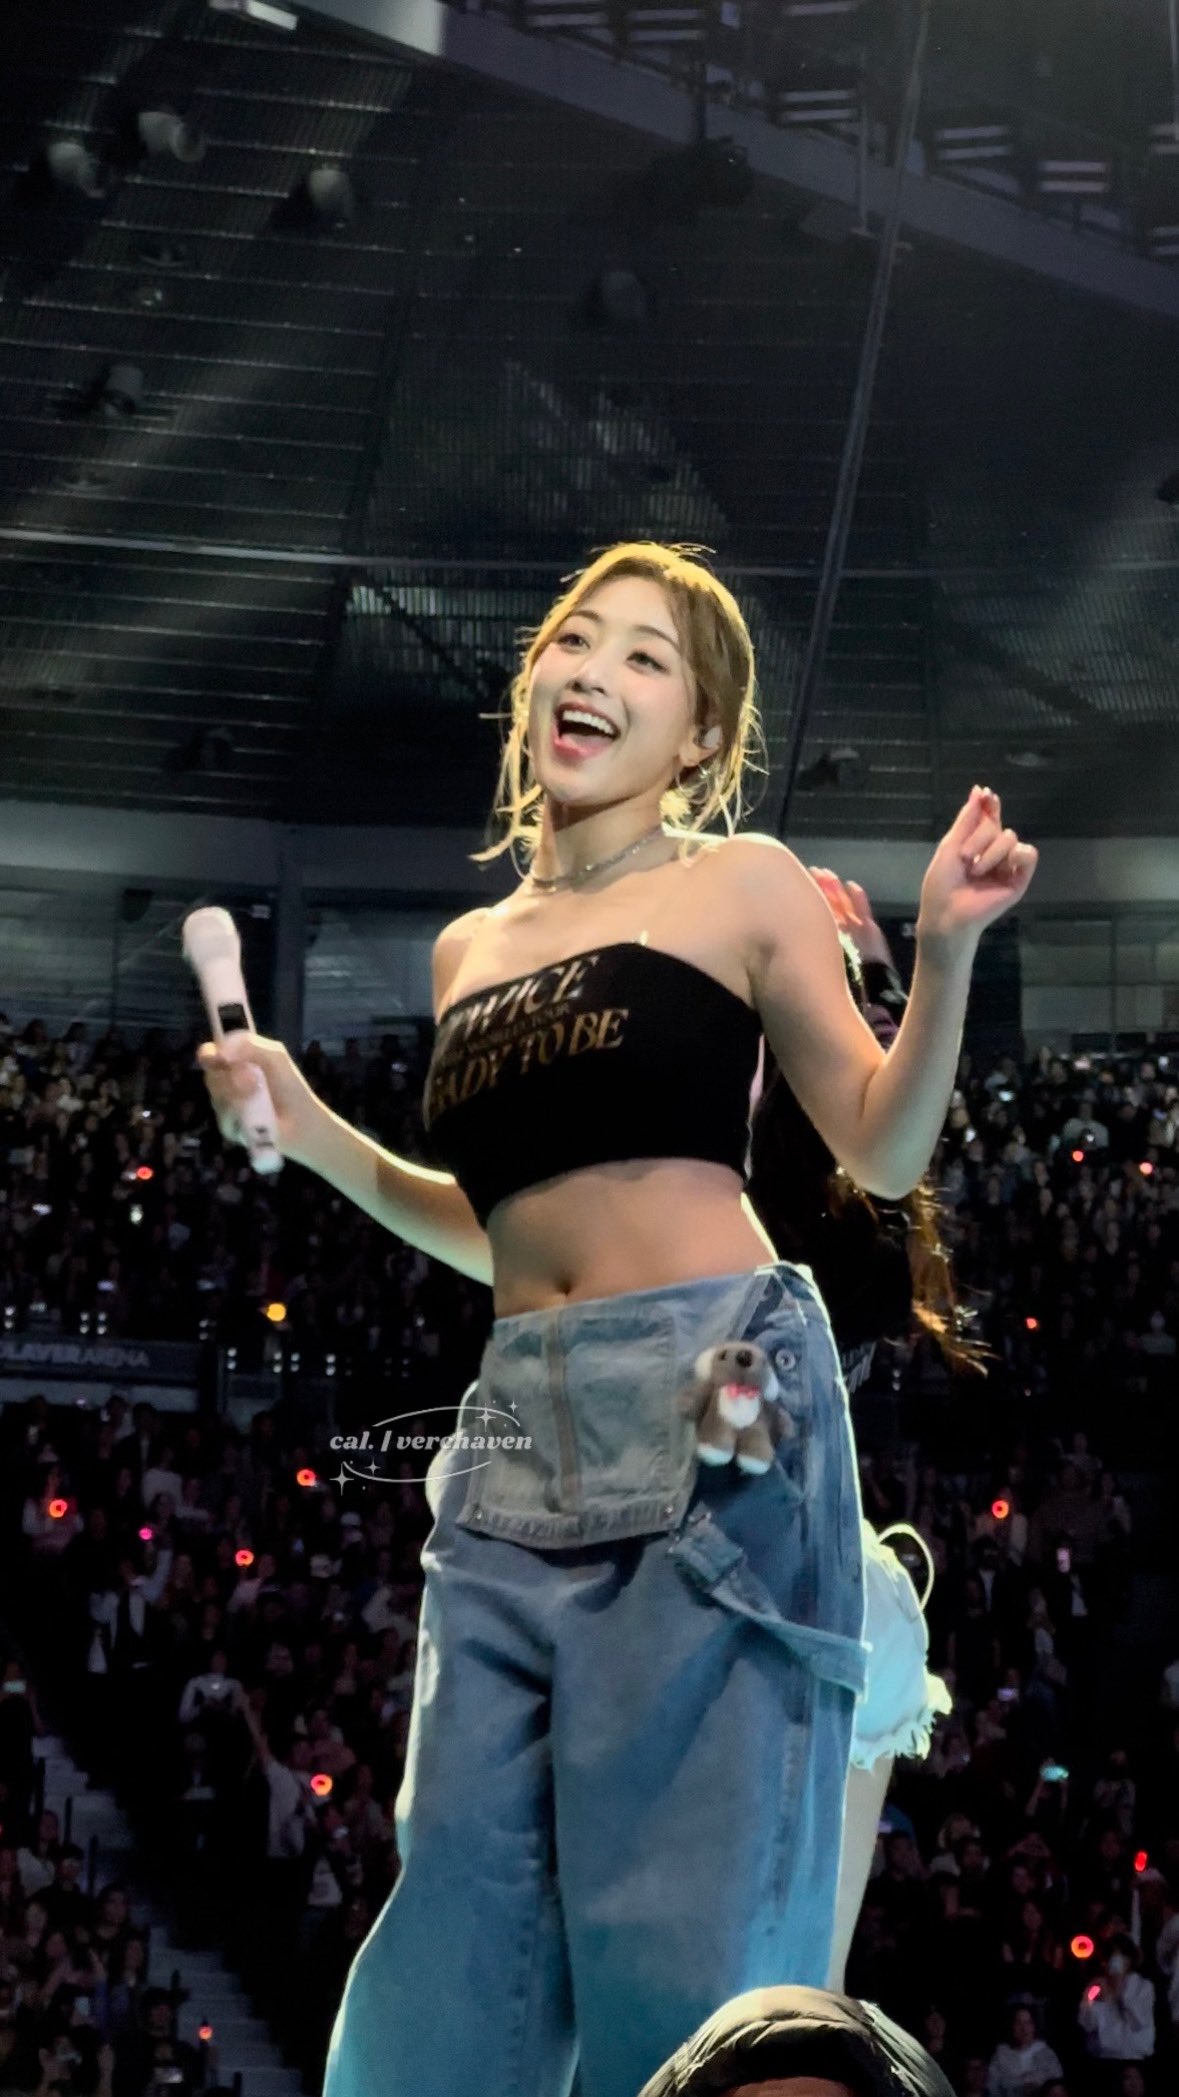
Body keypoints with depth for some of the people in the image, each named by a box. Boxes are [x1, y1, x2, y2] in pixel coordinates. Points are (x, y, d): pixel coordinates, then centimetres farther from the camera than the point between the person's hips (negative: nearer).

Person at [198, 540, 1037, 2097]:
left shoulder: (743, 886, 5)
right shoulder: (469, 948, 20)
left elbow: (883, 1152, 4)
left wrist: (945, 952, -10)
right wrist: (317, 1139, 17)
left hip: (718, 1400, -5)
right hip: (521, 1427, 5)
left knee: (685, 1902, -7)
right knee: (464, 1900, 3)